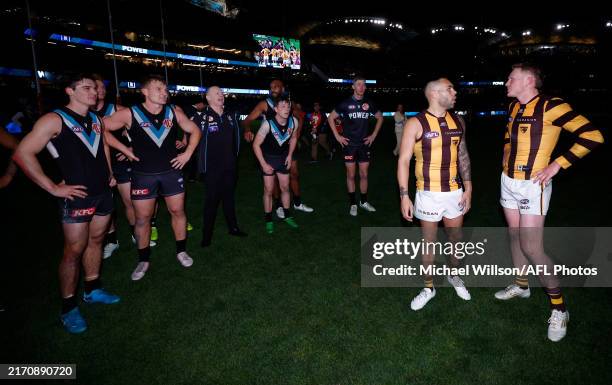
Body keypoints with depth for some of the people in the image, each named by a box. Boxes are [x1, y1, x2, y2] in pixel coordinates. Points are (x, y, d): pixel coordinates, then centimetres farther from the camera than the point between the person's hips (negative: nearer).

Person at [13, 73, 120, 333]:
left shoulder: (96, 119, 9)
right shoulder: (55, 119, -12)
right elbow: (23, 154, -16)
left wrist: (109, 173, 16)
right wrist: (54, 188, -16)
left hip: (103, 192, 7)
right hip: (78, 196, -6)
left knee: (96, 241, 16)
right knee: (74, 251, 1)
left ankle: (93, 290, 31)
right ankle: (68, 307, 15)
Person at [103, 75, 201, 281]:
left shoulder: (174, 112, 0)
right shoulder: (130, 114, -8)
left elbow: (195, 130, 11)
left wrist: (188, 153, 2)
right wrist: (125, 149, -6)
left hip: (172, 171, 2)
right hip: (143, 175, -2)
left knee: (177, 211, 9)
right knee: (142, 218, 7)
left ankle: (181, 251, 28)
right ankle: (143, 260, 23)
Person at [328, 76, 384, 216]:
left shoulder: (369, 103, 3)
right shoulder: (346, 103, -4)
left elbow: (380, 117, 18)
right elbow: (330, 118, 3)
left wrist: (374, 135, 9)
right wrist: (337, 136, -3)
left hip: (364, 144, 3)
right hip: (349, 145, -2)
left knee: (364, 174, 7)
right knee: (351, 175, 3)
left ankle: (363, 201, 21)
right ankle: (353, 204, 13)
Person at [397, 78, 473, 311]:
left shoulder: (458, 122, 5)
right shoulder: (416, 124, -11)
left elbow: (463, 156, 11)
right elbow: (403, 161, -11)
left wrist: (468, 187, 6)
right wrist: (404, 196, -14)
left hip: (455, 191, 4)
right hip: (428, 193, -4)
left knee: (456, 237, 17)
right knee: (429, 241, 8)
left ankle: (454, 276, 42)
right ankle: (428, 287, 26)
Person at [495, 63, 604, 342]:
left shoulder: (550, 106, -15)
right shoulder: (514, 106, 7)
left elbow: (592, 136, -17)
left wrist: (557, 165, -17)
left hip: (533, 185, -7)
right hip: (508, 181, 7)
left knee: (531, 248, -7)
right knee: (515, 236, 16)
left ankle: (559, 308, 11)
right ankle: (521, 286, 35)